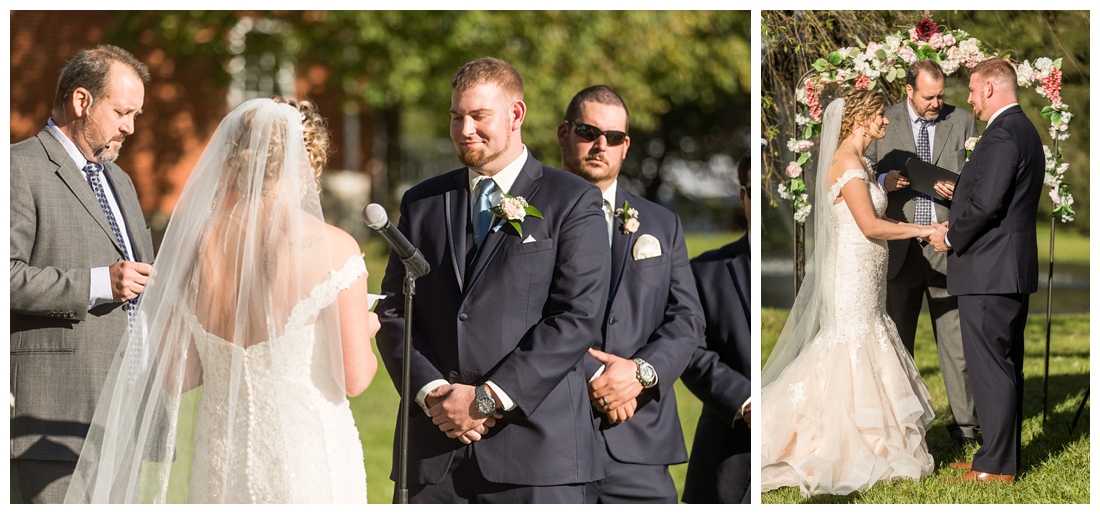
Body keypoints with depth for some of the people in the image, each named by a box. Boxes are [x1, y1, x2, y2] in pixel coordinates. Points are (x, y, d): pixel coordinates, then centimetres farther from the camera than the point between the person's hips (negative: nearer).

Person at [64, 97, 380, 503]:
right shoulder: (332, 248, -11)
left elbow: (175, 377, 4)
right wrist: (365, 331, 12)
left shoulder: (193, 244, 0)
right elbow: (355, 379, -9)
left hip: (221, 459, 4)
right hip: (310, 455, -4)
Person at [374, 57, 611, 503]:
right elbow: (393, 313, 12)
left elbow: (578, 319, -7)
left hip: (536, 450, -4)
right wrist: (432, 392, -6)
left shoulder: (574, 203, 2)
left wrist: (488, 398, -12)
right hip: (433, 454, 4)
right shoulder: (422, 203, 16)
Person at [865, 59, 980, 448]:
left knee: (956, 341, -1)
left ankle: (965, 425, 4)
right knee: (895, 342, 7)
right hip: (899, 250, 1)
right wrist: (884, 181, -14)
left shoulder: (962, 122, 7)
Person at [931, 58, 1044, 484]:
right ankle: (1003, 455, 22)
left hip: (989, 272, -11)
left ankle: (996, 465, -5)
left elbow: (986, 205, -24)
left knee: (991, 368, -7)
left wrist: (952, 238, -9)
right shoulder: (1025, 130, 15)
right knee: (1006, 366, 15)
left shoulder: (1002, 136, -18)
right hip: (1014, 269, 11)